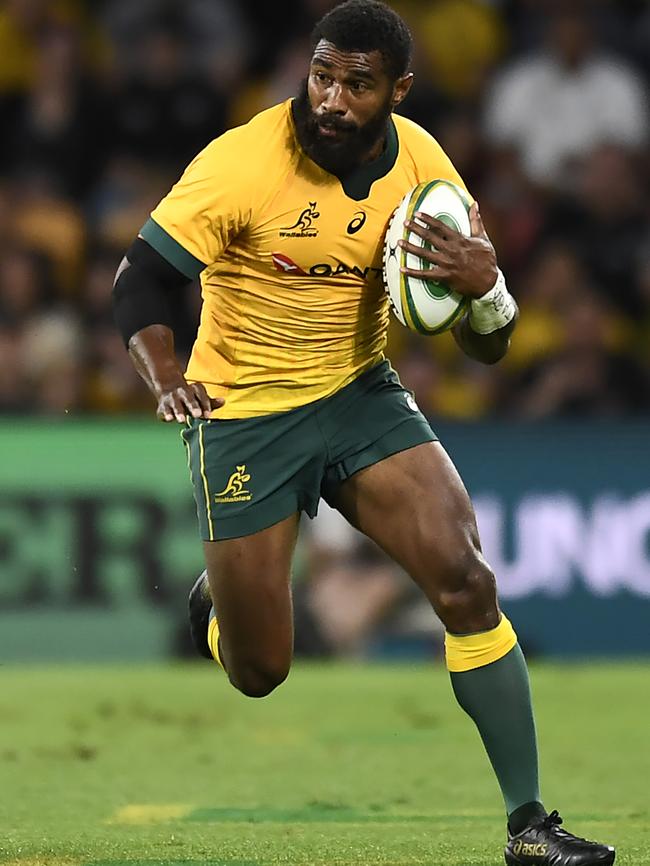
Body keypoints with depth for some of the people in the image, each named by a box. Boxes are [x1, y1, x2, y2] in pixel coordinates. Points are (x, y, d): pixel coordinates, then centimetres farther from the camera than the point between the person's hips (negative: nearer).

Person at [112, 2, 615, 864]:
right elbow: (140, 278, -18)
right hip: (244, 413, -3)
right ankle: (216, 599, 40)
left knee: (467, 583, -17)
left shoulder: (419, 164, -7)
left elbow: (488, 347, -2)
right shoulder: (243, 162, -21)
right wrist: (166, 377, -38)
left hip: (360, 395, 3)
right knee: (259, 672, 1)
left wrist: (484, 285, -26)